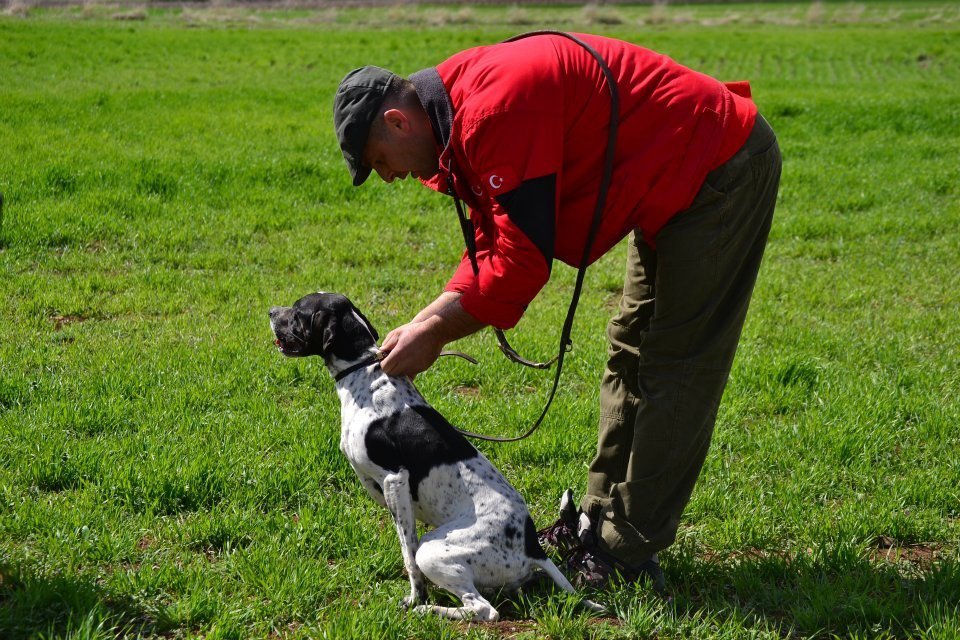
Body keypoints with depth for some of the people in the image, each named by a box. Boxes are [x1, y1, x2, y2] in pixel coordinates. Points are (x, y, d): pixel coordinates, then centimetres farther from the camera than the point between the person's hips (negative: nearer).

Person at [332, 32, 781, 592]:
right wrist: (423, 324, 0)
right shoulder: (466, 110, 7)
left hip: (722, 169, -11)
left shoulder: (494, 110, -27)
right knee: (632, 353, 15)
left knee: (673, 368, -8)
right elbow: (492, 246, 10)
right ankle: (600, 521, 24)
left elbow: (522, 259, -27)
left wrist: (435, 334, -16)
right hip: (681, 181, 11)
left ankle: (627, 553, -3)